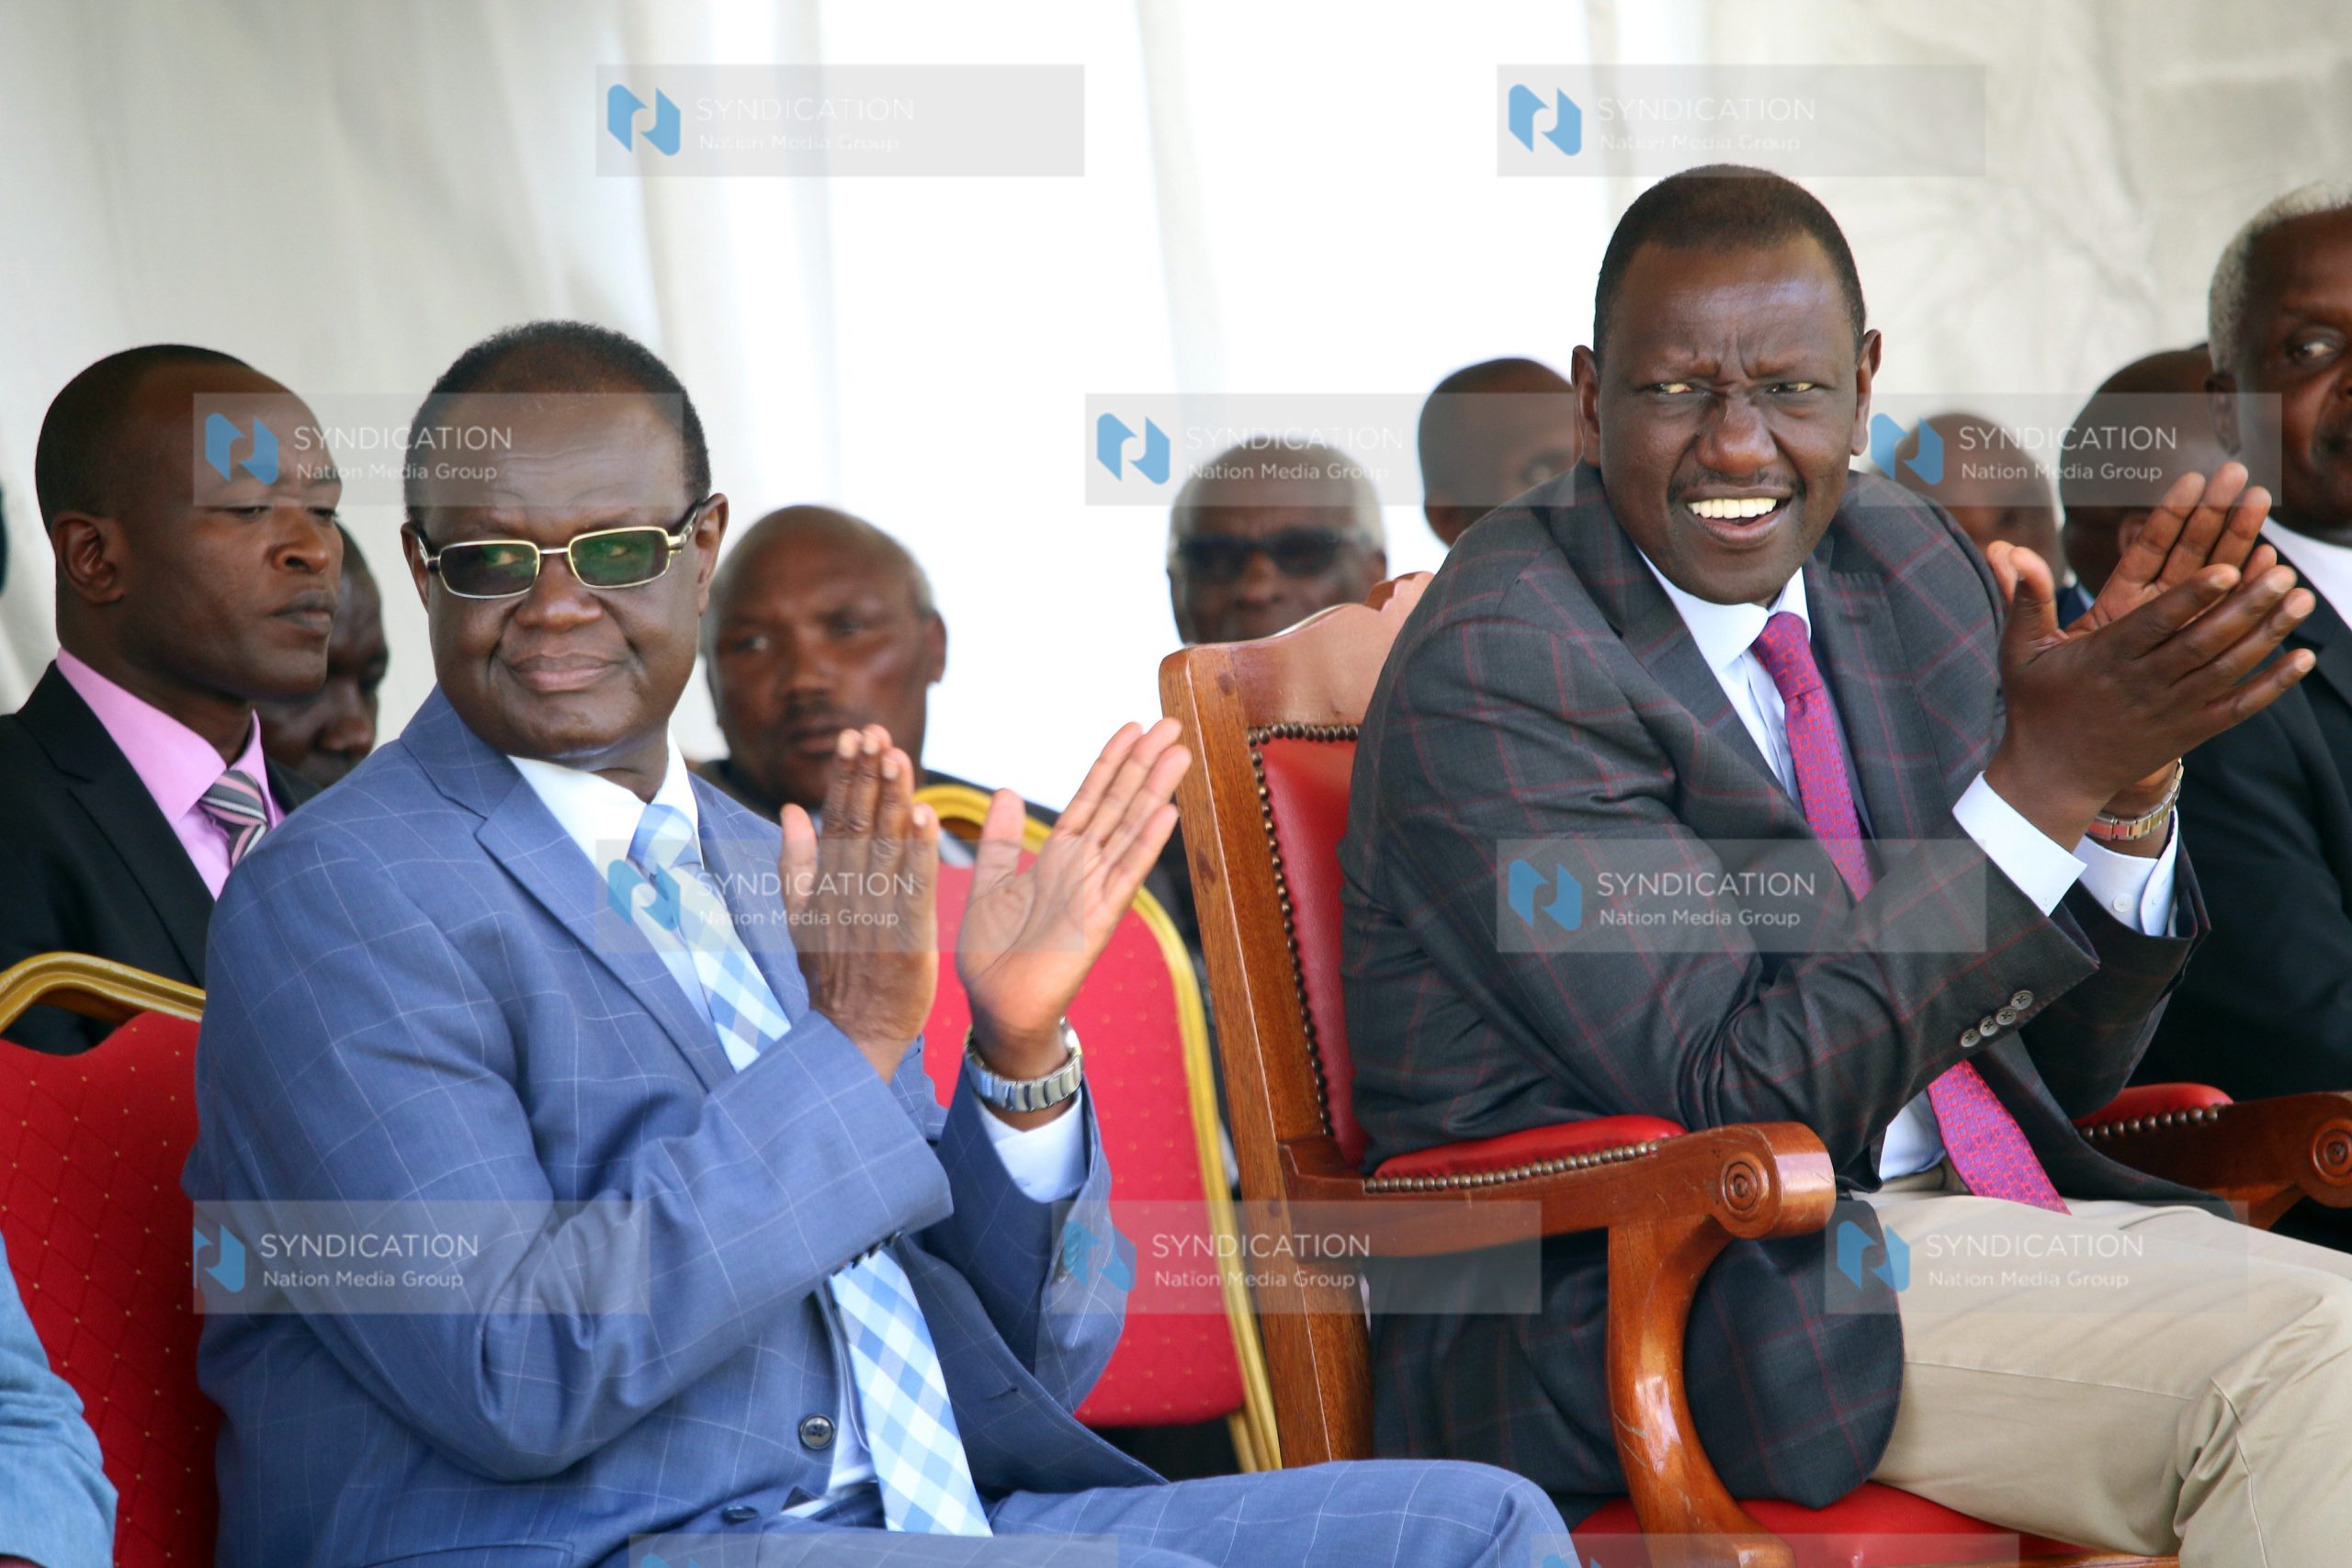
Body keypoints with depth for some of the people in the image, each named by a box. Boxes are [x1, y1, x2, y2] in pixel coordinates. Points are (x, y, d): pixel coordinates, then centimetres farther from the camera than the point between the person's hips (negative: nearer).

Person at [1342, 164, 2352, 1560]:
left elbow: (2064, 1068, 12)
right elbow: (1747, 1101, -19)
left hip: (1969, 1220, 7)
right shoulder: (1493, 671, -13)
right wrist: (2044, 779, -22)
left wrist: (2128, 792, -8)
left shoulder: (1915, 571, 9)